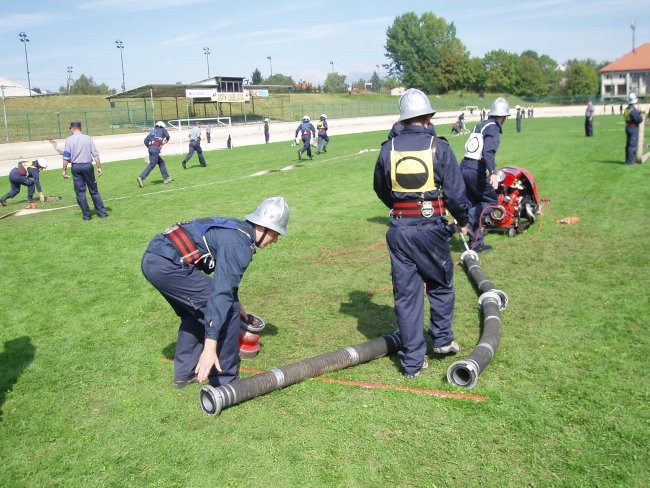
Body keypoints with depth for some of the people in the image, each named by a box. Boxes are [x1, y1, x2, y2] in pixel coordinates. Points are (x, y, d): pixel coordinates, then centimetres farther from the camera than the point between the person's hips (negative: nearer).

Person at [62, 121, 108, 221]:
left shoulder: (69, 140, -1)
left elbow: (66, 157, -5)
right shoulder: (88, 138, 3)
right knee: (94, 190, 9)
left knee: (80, 192, 5)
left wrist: (64, 170, 1)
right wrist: (99, 167, 2)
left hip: (76, 167, -1)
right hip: (88, 166, 1)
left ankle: (86, 215, 6)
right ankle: (102, 212, 6)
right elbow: (95, 154, -1)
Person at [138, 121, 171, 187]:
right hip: (156, 148, -7)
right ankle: (141, 178, -22)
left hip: (150, 148, 7)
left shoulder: (153, 131, 25)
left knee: (161, 162, 17)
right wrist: (166, 141, 19)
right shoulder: (162, 130, 13)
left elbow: (146, 140, 17)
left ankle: (166, 178, 18)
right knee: (152, 165, -11)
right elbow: (167, 136, -2)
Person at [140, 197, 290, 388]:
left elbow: (226, 275, 36)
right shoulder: (239, 246, -12)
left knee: (196, 310, 26)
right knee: (226, 309, -4)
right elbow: (221, 293, -24)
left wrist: (236, 303, 50)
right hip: (167, 264, -10)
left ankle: (185, 372, 31)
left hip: (152, 258, 10)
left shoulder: (237, 229, 18)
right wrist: (210, 346, -29)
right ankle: (224, 381, 5)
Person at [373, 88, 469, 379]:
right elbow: (455, 192, -7)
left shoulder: (388, 149, 1)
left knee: (406, 294, 8)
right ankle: (442, 339, 32)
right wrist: (463, 221, 11)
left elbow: (380, 189, 15)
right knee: (440, 285, 22)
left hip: (399, 228, 2)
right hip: (431, 227, -2)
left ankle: (412, 361, 14)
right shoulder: (439, 148, -7)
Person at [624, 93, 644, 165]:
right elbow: (639, 120, -21)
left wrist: (639, 113, 10)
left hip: (628, 127, 9)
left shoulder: (627, 109, 7)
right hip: (633, 128, -9)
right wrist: (641, 116, -1)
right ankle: (630, 160, -3)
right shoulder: (633, 110, -21)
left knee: (628, 144, 14)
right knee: (633, 145, -4)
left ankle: (628, 159, 22)